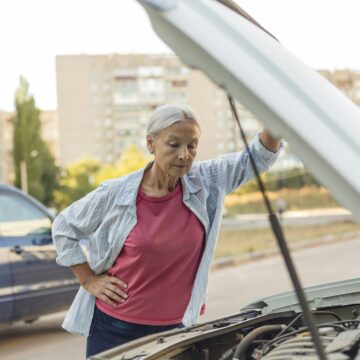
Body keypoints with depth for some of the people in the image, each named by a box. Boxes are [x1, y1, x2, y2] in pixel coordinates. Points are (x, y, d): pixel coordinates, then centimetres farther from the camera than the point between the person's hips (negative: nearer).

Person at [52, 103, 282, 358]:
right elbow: (64, 228, 4)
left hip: (176, 327, 2)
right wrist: (89, 280, 0)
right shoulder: (115, 194, -10)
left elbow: (260, 156, -7)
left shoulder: (207, 183, -5)